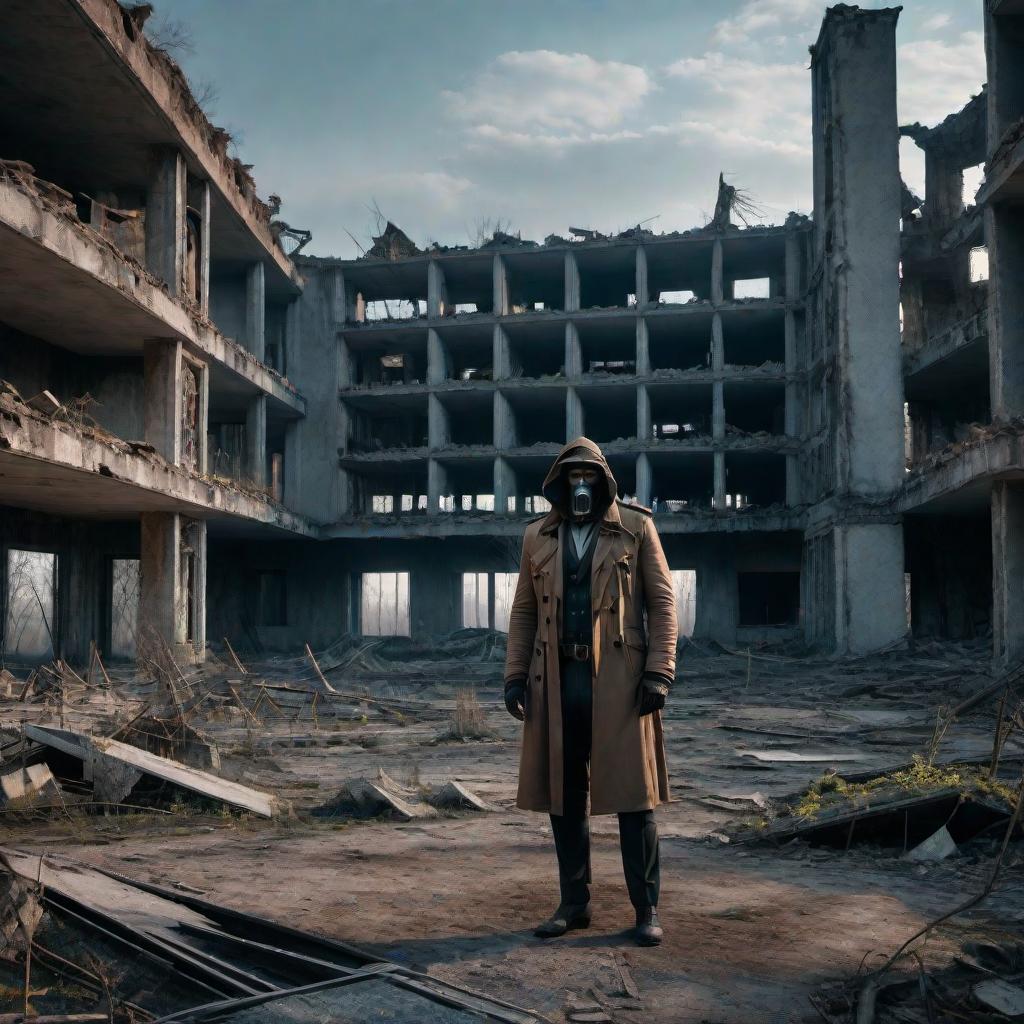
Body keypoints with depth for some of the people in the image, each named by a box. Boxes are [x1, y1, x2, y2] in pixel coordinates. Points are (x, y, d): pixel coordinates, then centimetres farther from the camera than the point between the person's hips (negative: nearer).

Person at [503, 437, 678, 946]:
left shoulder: (635, 528, 2)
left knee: (633, 794, 0)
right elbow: (523, 611, 13)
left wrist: (659, 671, -9)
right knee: (563, 794, 8)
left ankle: (647, 909, 11)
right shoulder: (538, 536, 11)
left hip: (619, 679, -3)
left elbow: (662, 601, 0)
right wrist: (515, 674, 4)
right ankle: (574, 903, 21)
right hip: (558, 679, 4)